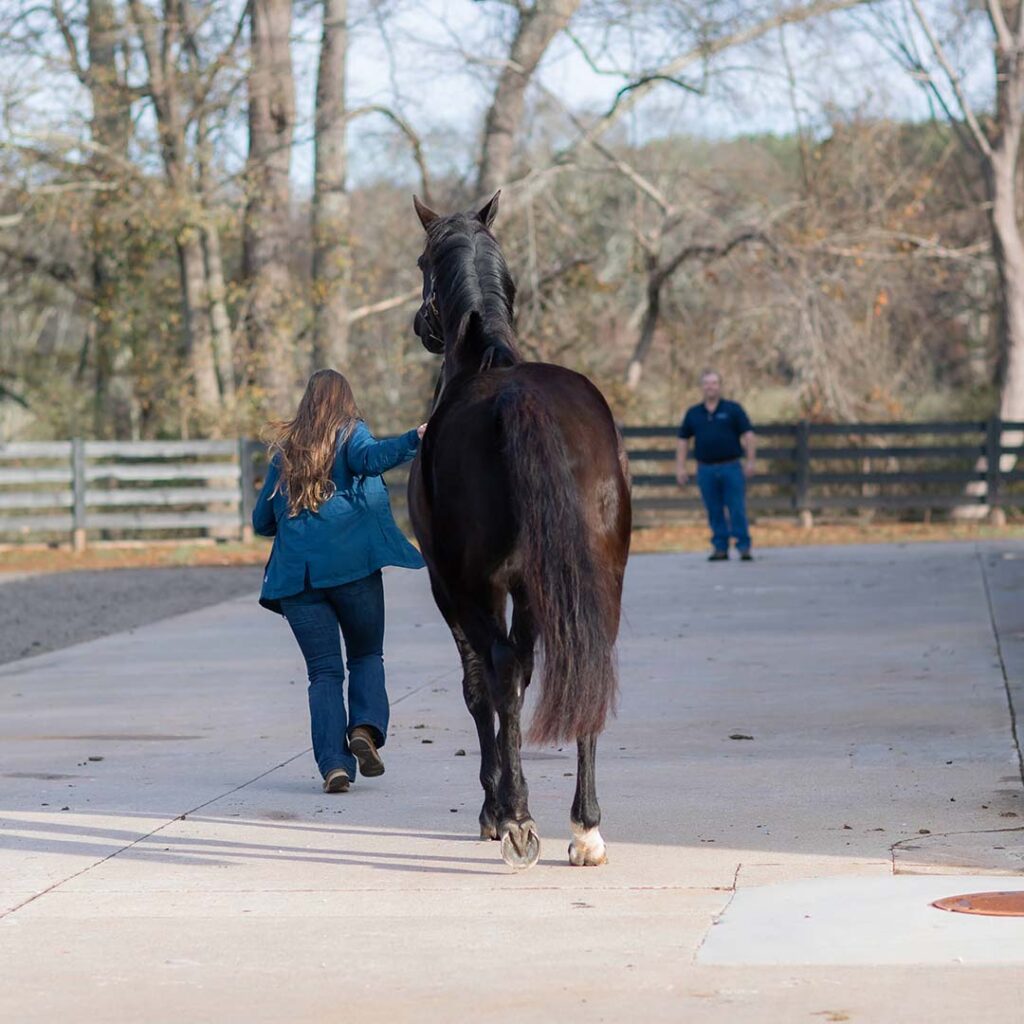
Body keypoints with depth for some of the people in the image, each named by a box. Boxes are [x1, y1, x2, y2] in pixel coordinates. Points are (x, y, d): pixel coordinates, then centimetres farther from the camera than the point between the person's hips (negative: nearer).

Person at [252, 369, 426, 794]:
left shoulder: (284, 449, 19)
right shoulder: (350, 433, 8)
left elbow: (261, 521, 23)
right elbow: (369, 458, -17)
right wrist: (412, 440, -30)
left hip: (296, 573, 3)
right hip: (351, 563, -3)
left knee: (323, 671, 3)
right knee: (367, 655, 13)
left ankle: (333, 763, -13)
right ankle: (365, 727, -13)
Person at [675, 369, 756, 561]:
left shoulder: (733, 409, 2)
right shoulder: (693, 413, 10)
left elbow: (748, 435, -1)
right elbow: (683, 440, 14)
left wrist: (750, 461, -10)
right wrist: (680, 467, 7)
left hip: (731, 467, -3)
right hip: (706, 469, 3)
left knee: (737, 509, -6)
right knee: (714, 512, 4)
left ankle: (744, 547, -4)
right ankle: (720, 547, 10)